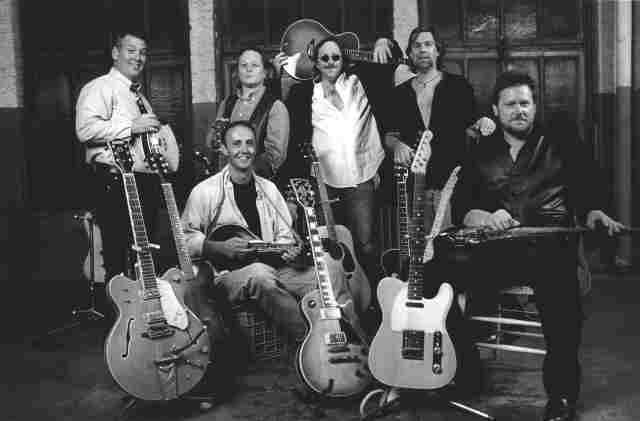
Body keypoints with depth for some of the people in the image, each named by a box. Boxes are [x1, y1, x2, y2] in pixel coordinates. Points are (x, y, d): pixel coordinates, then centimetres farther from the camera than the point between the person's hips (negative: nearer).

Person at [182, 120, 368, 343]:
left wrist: (287, 251, -5)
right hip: (230, 274, -5)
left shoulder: (269, 189, 16)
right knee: (261, 275, -40)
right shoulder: (205, 192, 0)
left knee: (329, 268, -18)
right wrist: (220, 248, -14)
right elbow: (183, 238, 0)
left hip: (273, 266, 5)